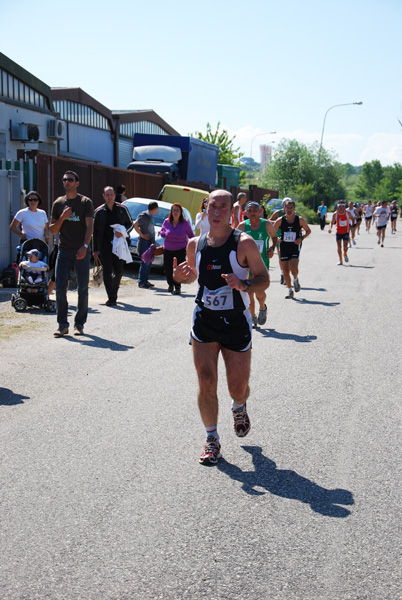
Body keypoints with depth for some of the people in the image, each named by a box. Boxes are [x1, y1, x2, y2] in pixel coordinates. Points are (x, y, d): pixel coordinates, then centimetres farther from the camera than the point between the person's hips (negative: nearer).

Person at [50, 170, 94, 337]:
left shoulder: (85, 202, 2)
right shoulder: (58, 203, 11)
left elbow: (90, 226, -7)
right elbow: (52, 230, 11)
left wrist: (85, 246, -22)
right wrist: (62, 218, -8)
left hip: (81, 252, -2)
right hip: (64, 251, 2)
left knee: (83, 289, 2)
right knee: (60, 287, -6)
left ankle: (79, 324, 13)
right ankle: (62, 325, 3)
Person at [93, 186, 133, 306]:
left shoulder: (122, 209, 7)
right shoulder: (99, 212, 5)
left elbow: (130, 224, 12)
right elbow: (95, 231, 8)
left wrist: (123, 233, -10)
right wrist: (95, 249, 5)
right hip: (104, 245, -1)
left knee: (119, 271, 6)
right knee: (107, 272, -7)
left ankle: (114, 292, 31)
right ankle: (111, 298, -7)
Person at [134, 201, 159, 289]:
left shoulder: (150, 216, 14)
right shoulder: (144, 216, -14)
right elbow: (135, 225, -21)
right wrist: (141, 235, -17)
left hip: (150, 242, 9)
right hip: (145, 242, -9)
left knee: (149, 261, 11)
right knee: (145, 262, -9)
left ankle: (145, 280, 19)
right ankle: (141, 282, -4)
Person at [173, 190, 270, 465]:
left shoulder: (244, 243, -10)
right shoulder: (195, 244, 2)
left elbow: (264, 279, -7)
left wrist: (243, 285, -27)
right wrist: (182, 277, -4)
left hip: (237, 323, -2)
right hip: (204, 321, 2)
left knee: (238, 387, 6)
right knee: (206, 382, -5)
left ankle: (239, 407, 43)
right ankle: (212, 438, 12)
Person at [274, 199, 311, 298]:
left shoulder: (300, 220, -2)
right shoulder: (280, 220, -1)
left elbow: (308, 231, 9)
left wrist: (301, 239, -6)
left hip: (295, 246, -2)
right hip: (284, 247, 2)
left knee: (293, 268, -20)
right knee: (285, 271, 1)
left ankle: (296, 280, 14)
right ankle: (290, 290, 16)